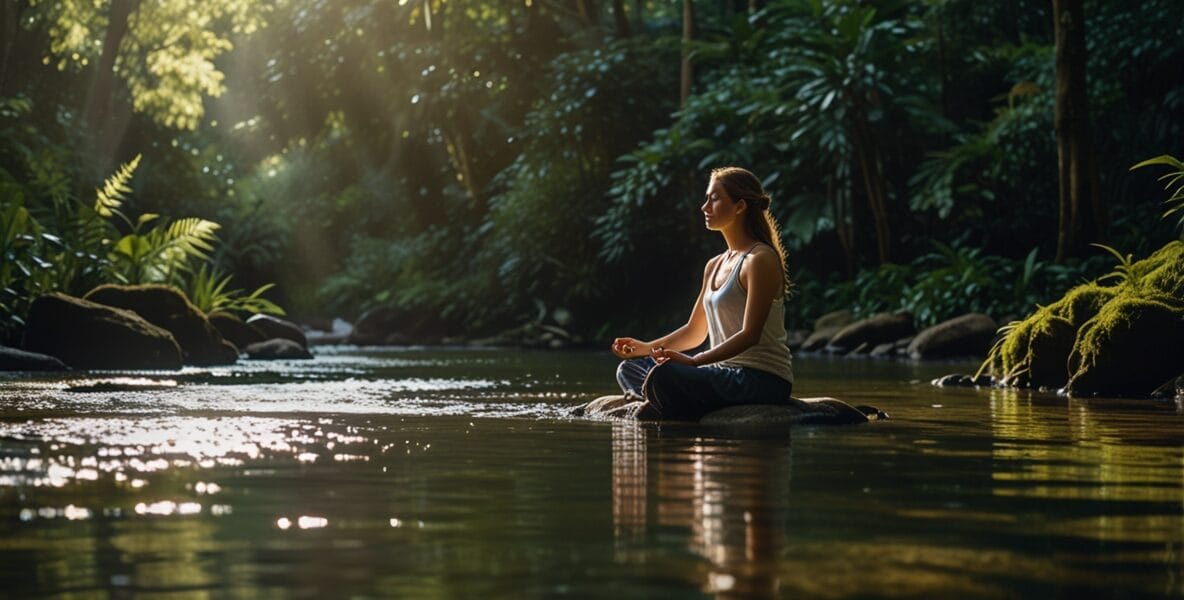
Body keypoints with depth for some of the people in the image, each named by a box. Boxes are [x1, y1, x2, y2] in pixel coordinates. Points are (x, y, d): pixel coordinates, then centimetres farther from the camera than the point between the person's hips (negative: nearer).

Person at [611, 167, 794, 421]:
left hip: (763, 380, -10)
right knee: (629, 370, 11)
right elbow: (695, 332, 21)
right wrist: (646, 348, 7)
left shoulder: (760, 260, -12)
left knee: (663, 376, -32)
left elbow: (750, 335, -19)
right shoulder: (714, 266, 17)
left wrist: (694, 361, -27)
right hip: (726, 371, 10)